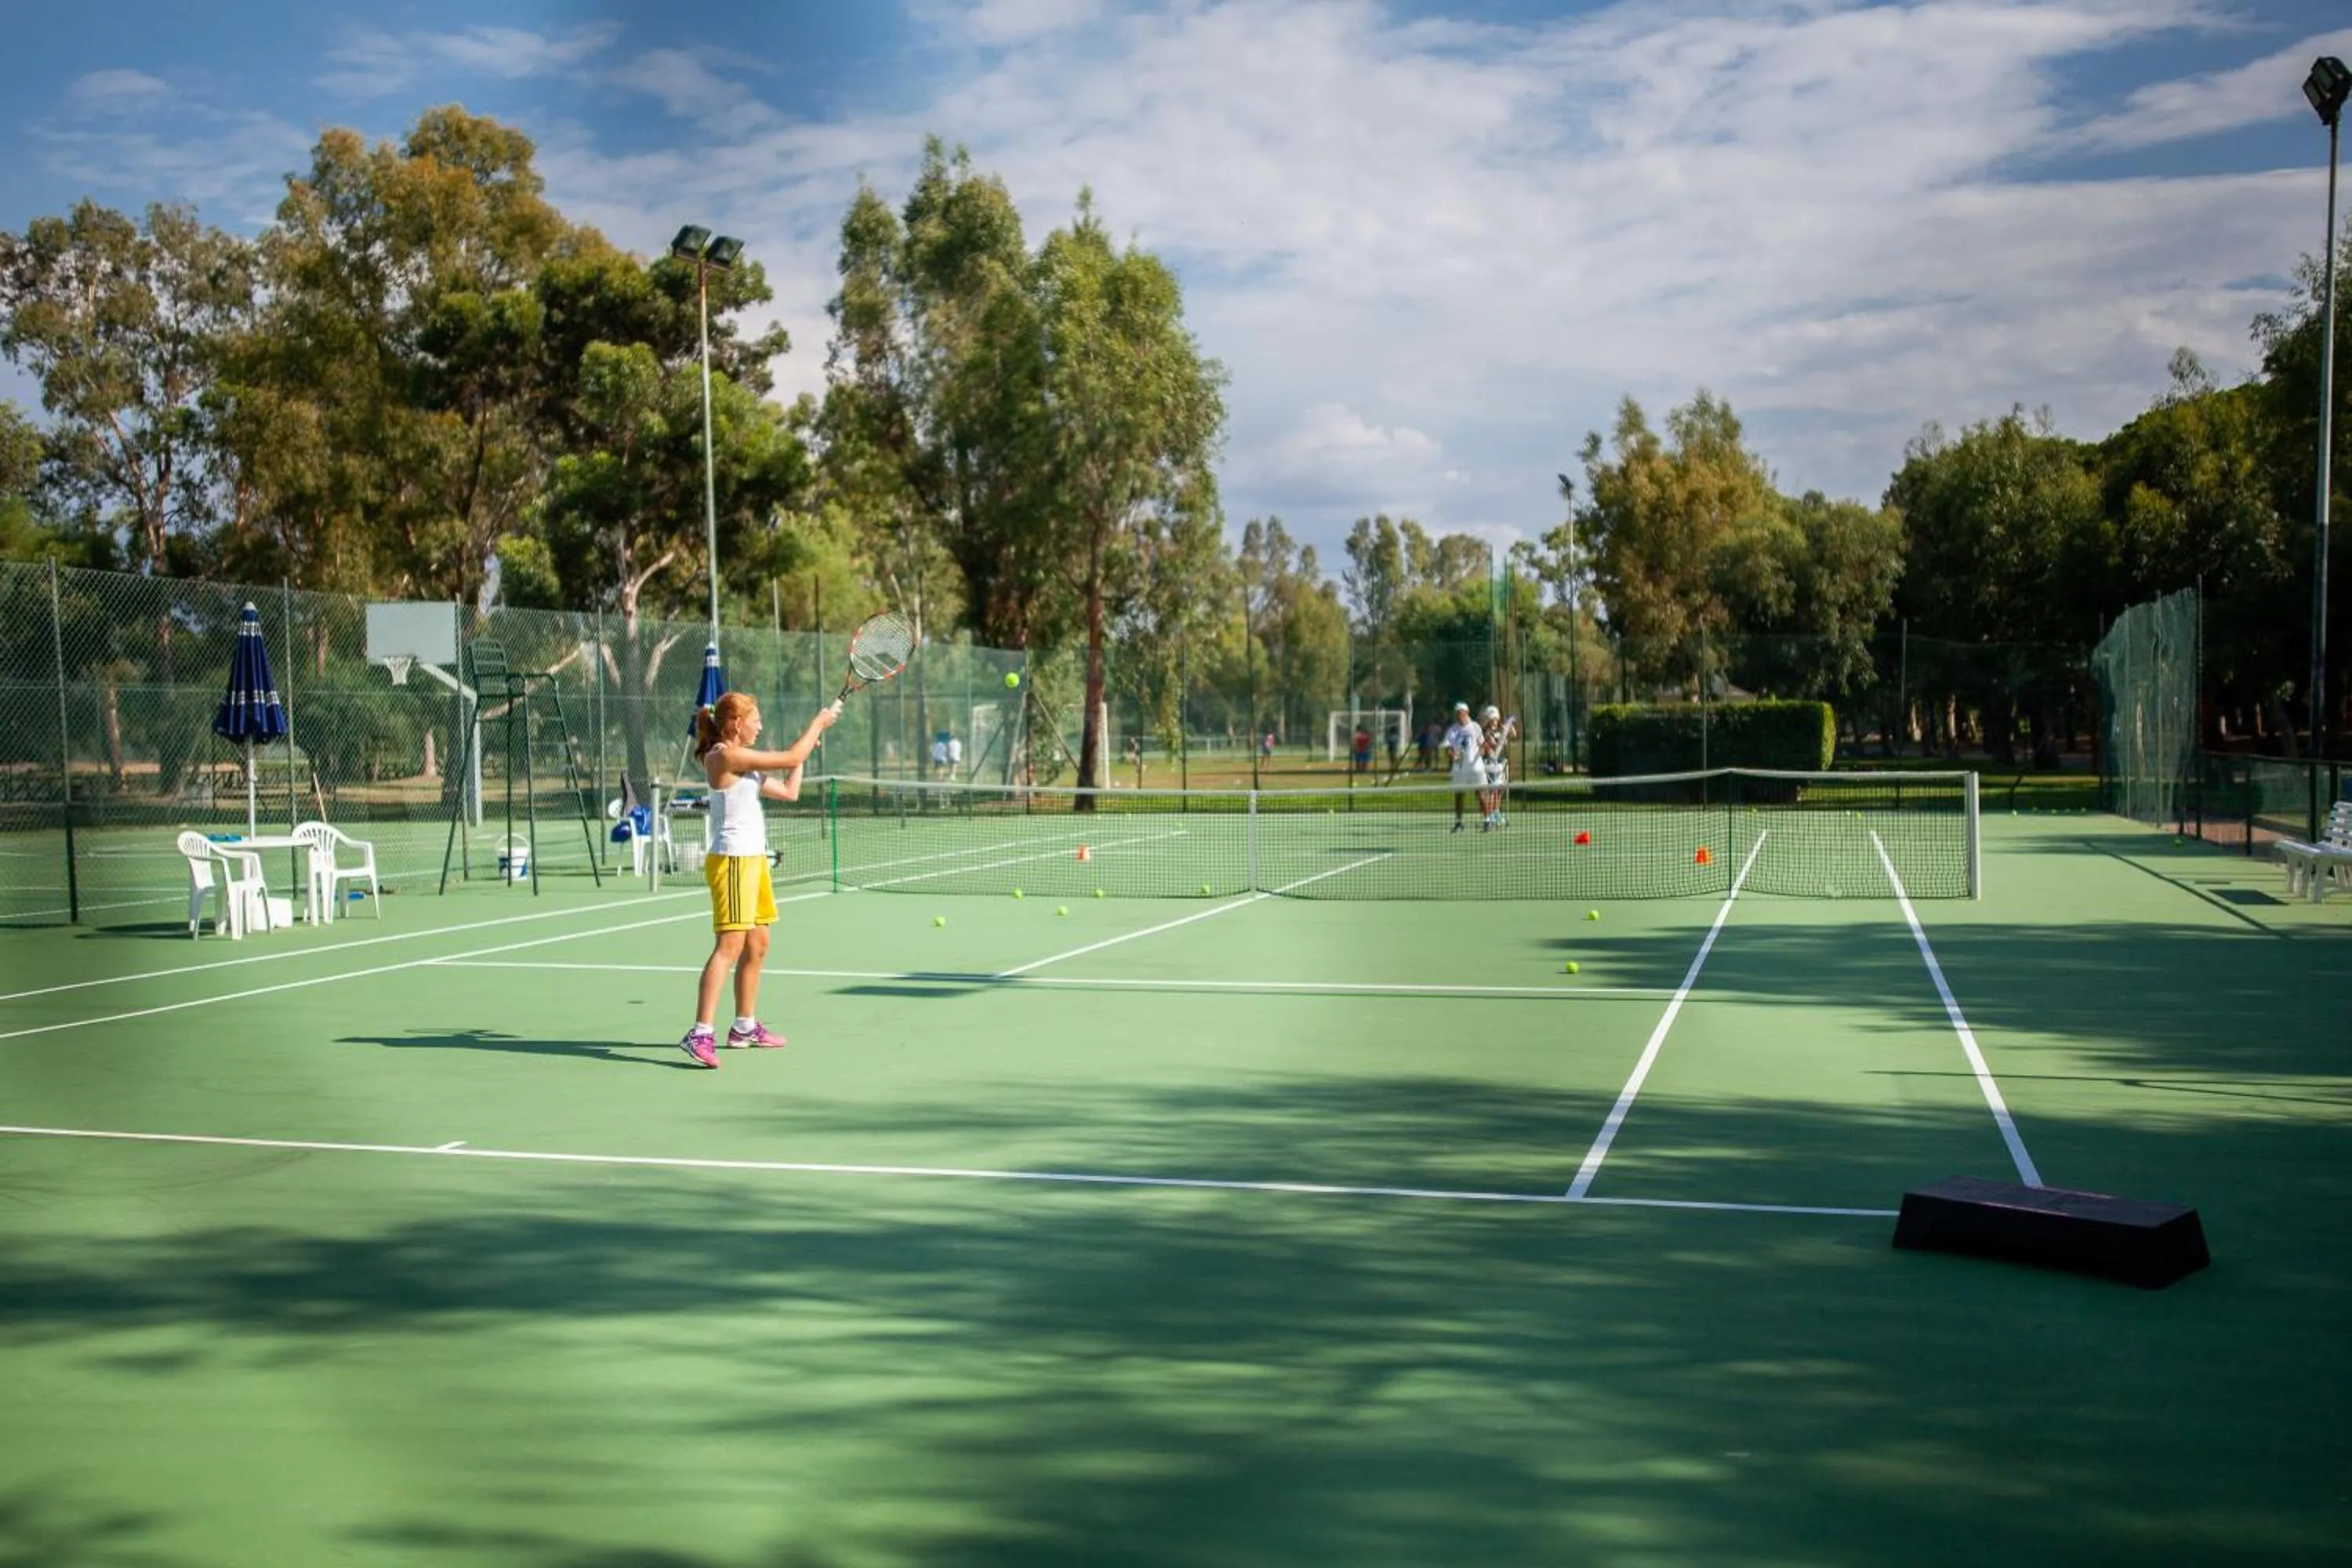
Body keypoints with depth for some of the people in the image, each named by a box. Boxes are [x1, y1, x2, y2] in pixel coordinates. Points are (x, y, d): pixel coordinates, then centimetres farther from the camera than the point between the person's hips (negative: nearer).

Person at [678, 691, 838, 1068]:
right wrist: (818, 723, 0)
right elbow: (790, 759, -14)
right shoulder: (724, 756, -14)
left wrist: (806, 743, 23)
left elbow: (789, 791, 22)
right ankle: (701, 1034, -24)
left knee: (756, 945, 16)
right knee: (729, 945, -18)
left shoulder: (742, 762, 17)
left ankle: (744, 1026, 28)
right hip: (732, 860, -10)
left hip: (753, 859, 10)